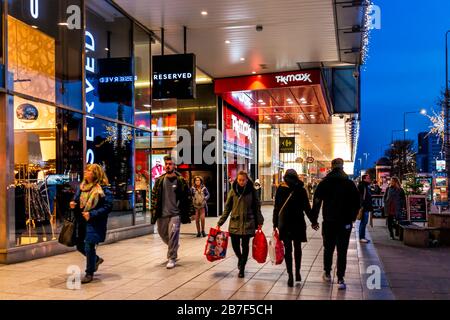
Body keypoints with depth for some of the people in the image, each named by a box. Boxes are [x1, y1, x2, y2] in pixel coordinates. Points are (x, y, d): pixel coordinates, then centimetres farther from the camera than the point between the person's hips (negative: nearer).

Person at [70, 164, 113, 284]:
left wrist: (92, 214, -23)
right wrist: (73, 203, -4)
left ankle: (89, 273, 13)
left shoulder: (103, 189, -14)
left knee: (89, 247, -5)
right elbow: (76, 198, 21)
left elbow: (108, 207, -16)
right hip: (81, 221, 7)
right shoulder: (82, 186, 8)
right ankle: (96, 259, 41)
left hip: (94, 223, -7)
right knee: (80, 246, 14)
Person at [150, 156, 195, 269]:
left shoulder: (181, 180, -2)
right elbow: (154, 196, 10)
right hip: (161, 214, 4)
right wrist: (153, 211, 5)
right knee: (163, 234, 15)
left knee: (173, 234, -13)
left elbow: (187, 197, 0)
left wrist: (189, 212, -3)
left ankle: (172, 258, 0)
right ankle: (173, 247, 45)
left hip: (175, 214, -4)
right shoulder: (159, 180, 6)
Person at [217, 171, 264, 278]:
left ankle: (242, 268, 16)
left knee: (245, 245, 2)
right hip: (235, 222, 1)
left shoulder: (252, 191, -1)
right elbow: (227, 208, 5)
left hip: (247, 223, -1)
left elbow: (257, 207, 4)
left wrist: (259, 221, -1)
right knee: (235, 245, 2)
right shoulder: (233, 191, 2)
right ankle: (240, 258, 35)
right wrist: (220, 222, 2)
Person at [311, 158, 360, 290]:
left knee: (328, 248, 17)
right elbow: (357, 202, 2)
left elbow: (316, 203, -2)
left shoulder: (324, 183, 1)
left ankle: (327, 273, 27)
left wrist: (314, 220, 2)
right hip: (345, 223, -1)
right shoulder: (350, 184, 1)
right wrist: (352, 217, 13)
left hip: (328, 221, 1)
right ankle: (340, 280, -5)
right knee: (342, 251, 0)